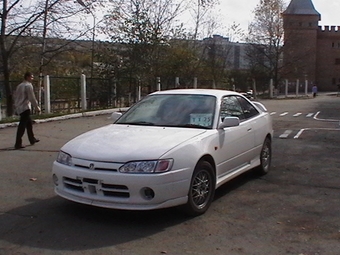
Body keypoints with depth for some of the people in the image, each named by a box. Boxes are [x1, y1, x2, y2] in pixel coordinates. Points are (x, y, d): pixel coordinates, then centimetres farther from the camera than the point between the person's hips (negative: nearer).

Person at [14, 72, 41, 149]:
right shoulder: (28, 86, -11)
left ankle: (32, 139, 29)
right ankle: (18, 144, -11)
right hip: (25, 108, -9)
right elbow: (32, 98, -14)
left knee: (29, 123, 20)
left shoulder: (19, 86, 17)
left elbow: (16, 97, 20)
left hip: (19, 108, 9)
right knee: (22, 126, -9)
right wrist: (37, 107, -4)